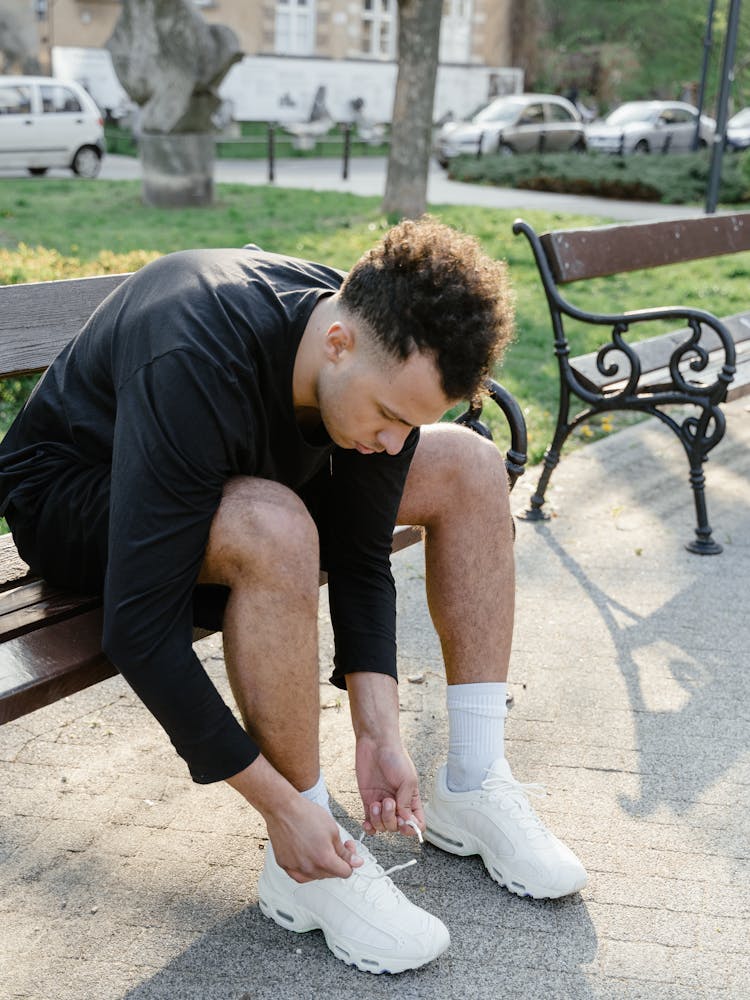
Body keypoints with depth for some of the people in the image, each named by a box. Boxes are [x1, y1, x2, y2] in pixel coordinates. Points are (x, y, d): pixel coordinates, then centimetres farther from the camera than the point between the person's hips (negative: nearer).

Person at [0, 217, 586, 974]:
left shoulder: (384, 359, -19)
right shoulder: (196, 368, -39)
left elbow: (361, 560, -9)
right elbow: (138, 631, -39)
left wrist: (378, 735, -19)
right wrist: (282, 806, -33)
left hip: (235, 465, 6)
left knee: (470, 466, -9)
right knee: (275, 529, -39)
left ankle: (473, 787, -3)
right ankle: (304, 873, -19)